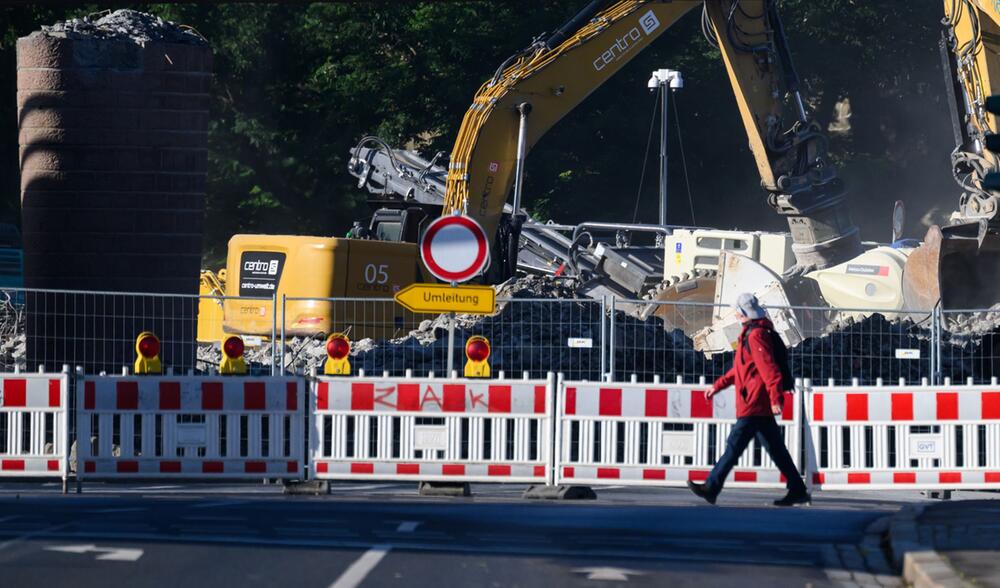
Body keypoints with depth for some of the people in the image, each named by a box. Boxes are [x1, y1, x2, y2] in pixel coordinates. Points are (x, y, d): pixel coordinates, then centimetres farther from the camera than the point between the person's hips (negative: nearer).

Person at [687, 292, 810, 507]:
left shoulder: (756, 335, -13)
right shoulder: (751, 333, 20)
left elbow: (769, 368, -22)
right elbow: (740, 368, 30)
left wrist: (776, 398, -28)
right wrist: (718, 385, 30)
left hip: (754, 406, -10)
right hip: (761, 406, 10)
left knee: (734, 445, -6)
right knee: (776, 450, 9)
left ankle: (711, 488, -3)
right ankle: (797, 491, 8)